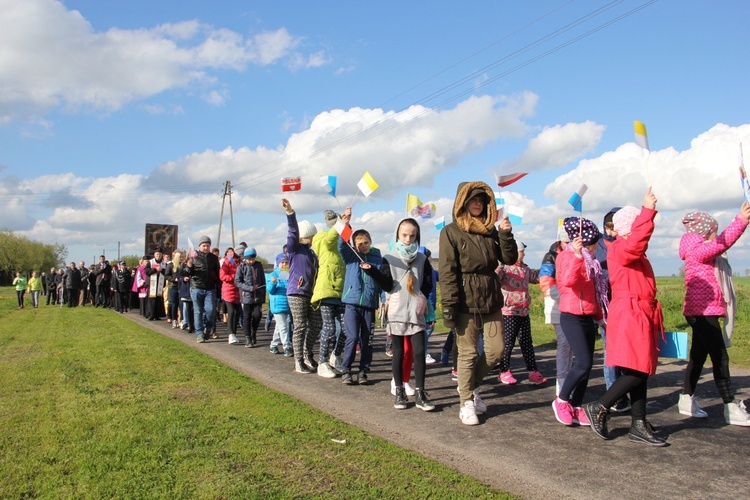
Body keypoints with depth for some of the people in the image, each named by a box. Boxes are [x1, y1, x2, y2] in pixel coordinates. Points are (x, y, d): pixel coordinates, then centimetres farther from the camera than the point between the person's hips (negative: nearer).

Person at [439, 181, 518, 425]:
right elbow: (447, 272, -10)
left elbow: (509, 259, 8)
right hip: (466, 301, -5)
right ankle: (467, 403, 15)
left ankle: (471, 386, 30)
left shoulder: (490, 230, 14)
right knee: (468, 352, 2)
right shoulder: (451, 231, -3)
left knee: (496, 349, 7)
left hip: (491, 299, 6)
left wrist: (506, 234, -6)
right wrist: (449, 305, -16)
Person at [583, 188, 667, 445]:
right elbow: (635, 242, -32)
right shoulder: (619, 249, -9)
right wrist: (648, 211, -39)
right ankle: (599, 408, -2)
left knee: (641, 372, 8)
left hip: (641, 317, 10)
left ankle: (639, 425, 13)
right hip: (628, 316, -10)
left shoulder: (635, 254, 23)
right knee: (637, 372, -13)